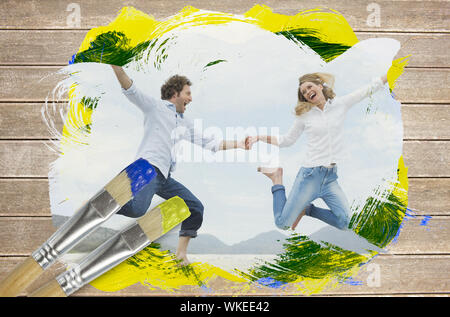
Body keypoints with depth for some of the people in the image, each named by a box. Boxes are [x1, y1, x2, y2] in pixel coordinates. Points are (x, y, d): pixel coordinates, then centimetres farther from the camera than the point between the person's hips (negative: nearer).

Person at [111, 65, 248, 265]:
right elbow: (130, 90, -5)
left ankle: (181, 252, 16)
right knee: (137, 209, -31)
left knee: (195, 208, 4)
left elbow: (210, 143, 25)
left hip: (165, 178, 8)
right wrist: (116, 65, -21)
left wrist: (238, 144, 19)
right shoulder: (154, 106, 7)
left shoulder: (185, 124, 24)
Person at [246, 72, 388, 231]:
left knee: (345, 223, -3)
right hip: (310, 175, -2)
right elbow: (286, 140, 11)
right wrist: (258, 137, 2)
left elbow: (370, 87, 8)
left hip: (331, 177, 2)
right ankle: (277, 179, 21)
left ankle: (307, 209, 18)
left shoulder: (341, 104, 5)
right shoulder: (304, 115, 4)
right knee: (282, 224, -1)